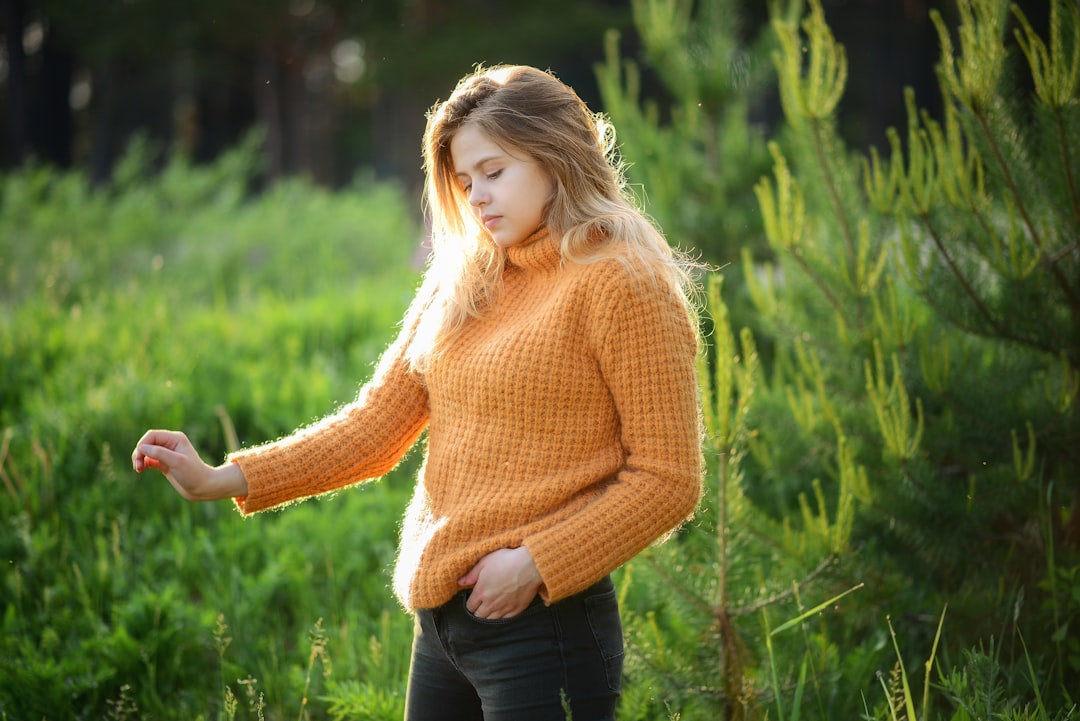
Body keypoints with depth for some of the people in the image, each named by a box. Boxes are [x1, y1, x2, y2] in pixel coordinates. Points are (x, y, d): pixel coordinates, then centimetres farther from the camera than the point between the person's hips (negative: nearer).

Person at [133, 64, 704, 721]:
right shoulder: (460, 284, 12)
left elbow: (667, 480, -10)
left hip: (543, 622, -6)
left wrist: (536, 563, -17)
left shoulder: (621, 285, -9)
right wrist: (222, 481, -3)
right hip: (441, 619, 7)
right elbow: (377, 425, 7)